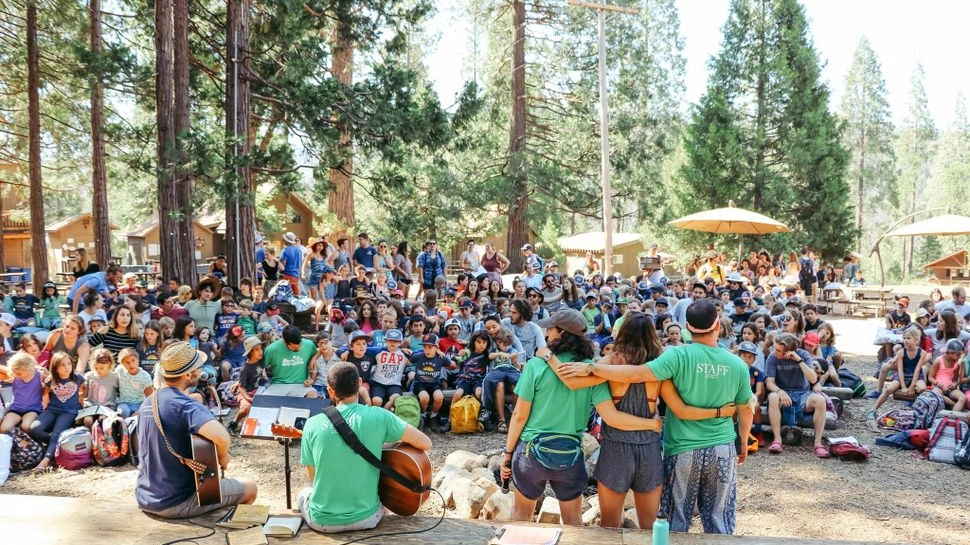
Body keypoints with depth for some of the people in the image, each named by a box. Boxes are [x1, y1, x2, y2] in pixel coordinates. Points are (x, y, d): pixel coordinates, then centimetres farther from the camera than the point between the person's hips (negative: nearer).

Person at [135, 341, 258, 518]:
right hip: (175, 503, -8)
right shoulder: (186, 406, -23)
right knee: (249, 488, 10)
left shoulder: (147, 404, 4)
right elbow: (221, 437, -41)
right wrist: (222, 457, -19)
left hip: (145, 498, 8)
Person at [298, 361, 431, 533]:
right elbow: (426, 443, -7)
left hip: (321, 520, 0)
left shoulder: (313, 424, -8)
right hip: (366, 518, 0)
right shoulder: (378, 416, -12)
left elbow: (313, 479, 3)